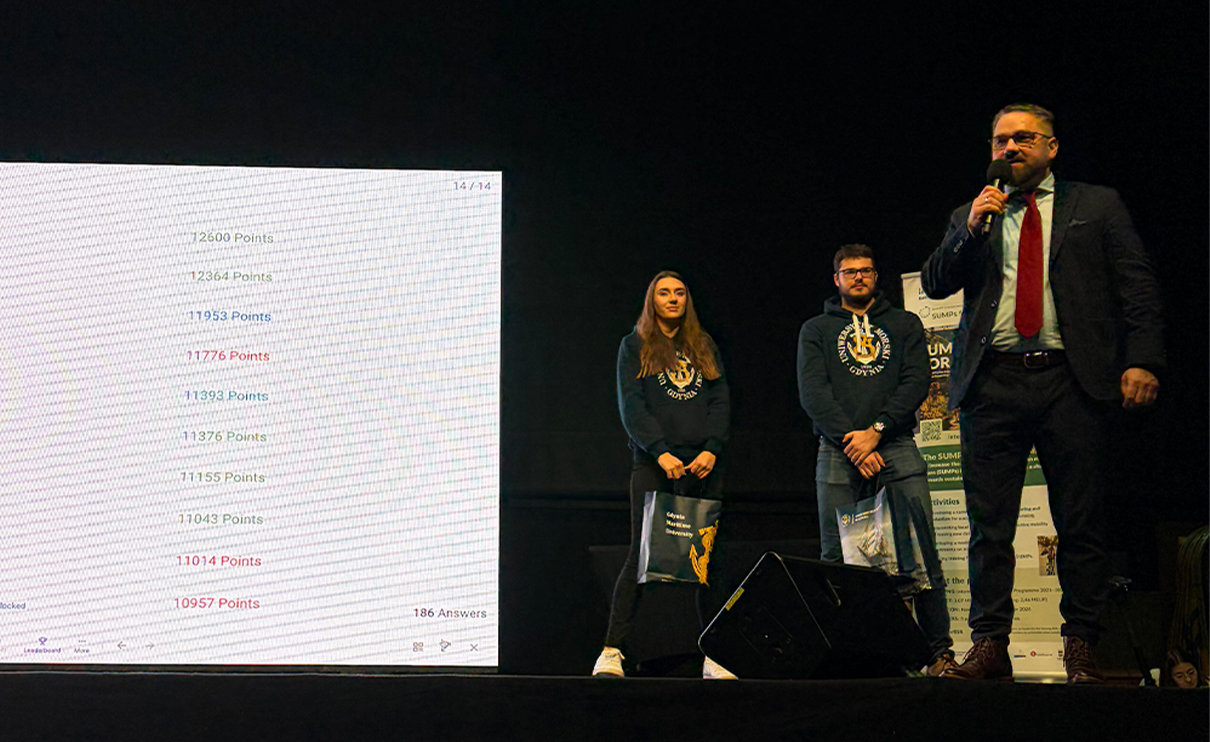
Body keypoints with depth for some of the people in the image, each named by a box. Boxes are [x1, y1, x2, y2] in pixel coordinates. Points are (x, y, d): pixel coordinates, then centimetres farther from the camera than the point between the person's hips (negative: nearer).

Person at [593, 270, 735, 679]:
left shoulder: (704, 345, 19)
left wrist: (712, 449, -7)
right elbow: (631, 404, -1)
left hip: (704, 463, 3)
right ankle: (612, 650, -9)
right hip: (653, 463, -3)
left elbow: (721, 400, 10)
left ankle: (713, 655, 2)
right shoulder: (635, 346, 10)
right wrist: (660, 451, -14)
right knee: (642, 553, -9)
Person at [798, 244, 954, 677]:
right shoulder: (816, 330, 16)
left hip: (897, 449, 0)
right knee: (836, 559, -3)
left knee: (919, 554, -8)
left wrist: (876, 430, -10)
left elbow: (917, 381, 4)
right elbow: (812, 392, 3)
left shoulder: (904, 325, 17)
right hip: (838, 454, 0)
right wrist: (850, 439, -10)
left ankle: (939, 651, -7)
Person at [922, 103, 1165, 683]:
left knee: (1080, 525, -1)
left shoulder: (1098, 206, 13)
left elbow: (1137, 285, 6)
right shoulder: (971, 217, 20)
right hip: (992, 384, 2)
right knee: (988, 525, -1)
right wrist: (972, 230, -3)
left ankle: (1081, 649, 6)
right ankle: (989, 647, 2)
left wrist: (1141, 360, -6)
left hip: (1071, 380, -2)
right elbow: (934, 283, 12)